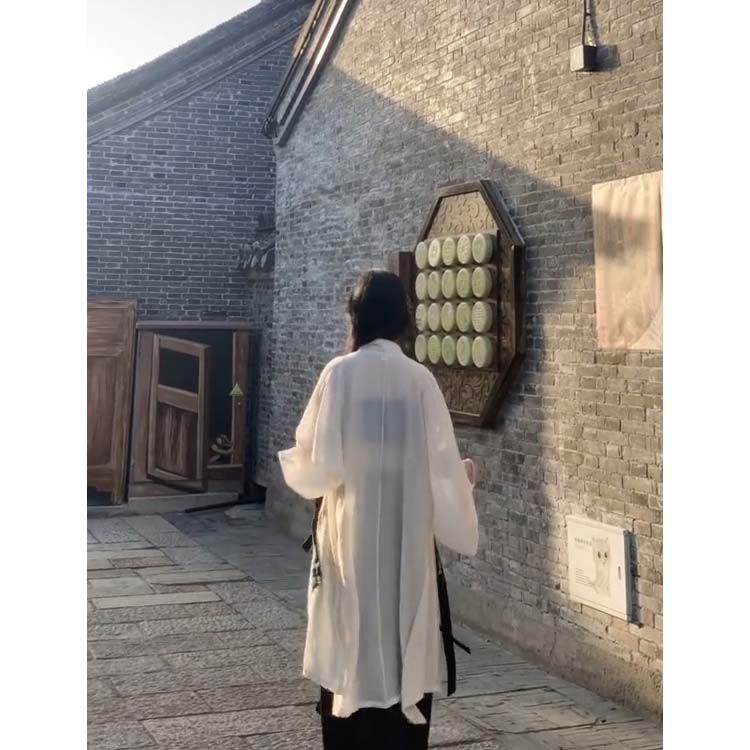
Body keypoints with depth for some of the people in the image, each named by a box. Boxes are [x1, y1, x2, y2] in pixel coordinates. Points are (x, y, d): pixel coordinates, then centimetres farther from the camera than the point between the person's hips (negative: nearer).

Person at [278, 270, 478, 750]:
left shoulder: (340, 373, -7)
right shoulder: (421, 379, -4)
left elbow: (318, 462, -7)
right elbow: (442, 465, -4)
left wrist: (289, 462, 15)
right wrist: (466, 476, 18)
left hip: (351, 534, -1)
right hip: (408, 538, 1)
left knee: (352, 649, 8)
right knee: (407, 650, 10)